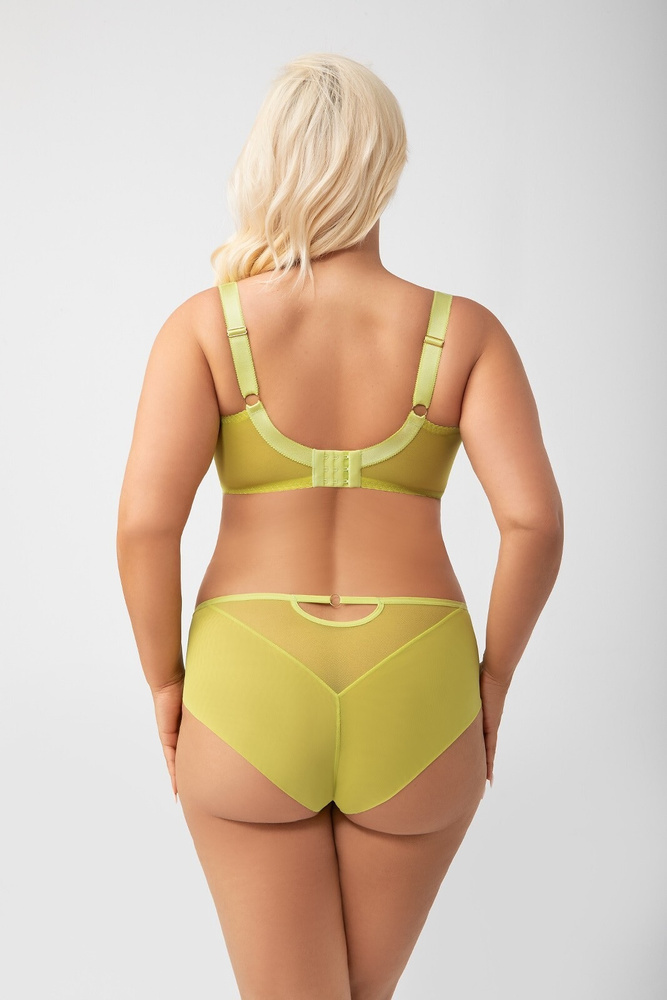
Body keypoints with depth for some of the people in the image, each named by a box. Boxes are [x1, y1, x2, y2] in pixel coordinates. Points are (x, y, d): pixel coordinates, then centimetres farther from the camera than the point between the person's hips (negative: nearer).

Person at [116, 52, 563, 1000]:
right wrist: (492, 673, 3)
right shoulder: (463, 331, -2)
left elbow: (145, 520, -14)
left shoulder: (205, 324, -4)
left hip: (251, 707, -1)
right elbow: (535, 517, -12)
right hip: (410, 714, 2)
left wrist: (166, 680, 1)